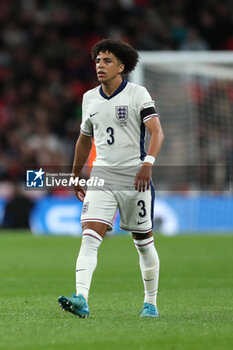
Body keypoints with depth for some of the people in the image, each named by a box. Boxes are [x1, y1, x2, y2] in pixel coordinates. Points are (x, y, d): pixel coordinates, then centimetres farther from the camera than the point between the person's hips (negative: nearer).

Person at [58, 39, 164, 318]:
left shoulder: (137, 94, -5)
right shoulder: (89, 99, 10)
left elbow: (157, 132, -15)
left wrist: (148, 163, -31)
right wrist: (76, 177, 27)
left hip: (135, 179, -3)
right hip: (101, 177, 3)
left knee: (144, 242, 7)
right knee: (89, 237, -15)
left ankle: (151, 302, 22)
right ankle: (81, 299, -26)